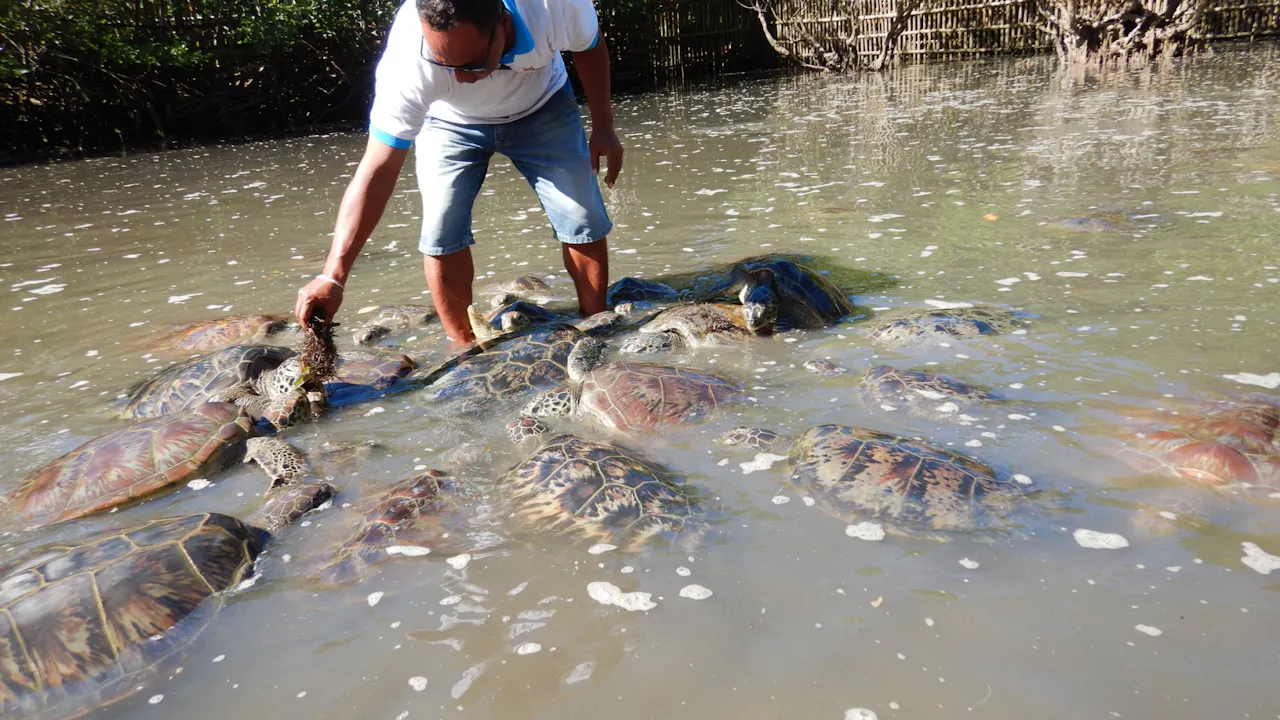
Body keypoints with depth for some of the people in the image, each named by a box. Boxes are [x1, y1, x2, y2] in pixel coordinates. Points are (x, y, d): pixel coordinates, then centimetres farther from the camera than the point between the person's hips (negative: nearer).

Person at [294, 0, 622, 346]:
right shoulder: (408, 61, -40)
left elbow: (590, 47, -11)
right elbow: (378, 171, -39)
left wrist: (603, 128, -5)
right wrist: (333, 276, -44)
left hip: (541, 106, 2)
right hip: (447, 122, -1)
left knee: (583, 221, -9)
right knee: (441, 234, -16)